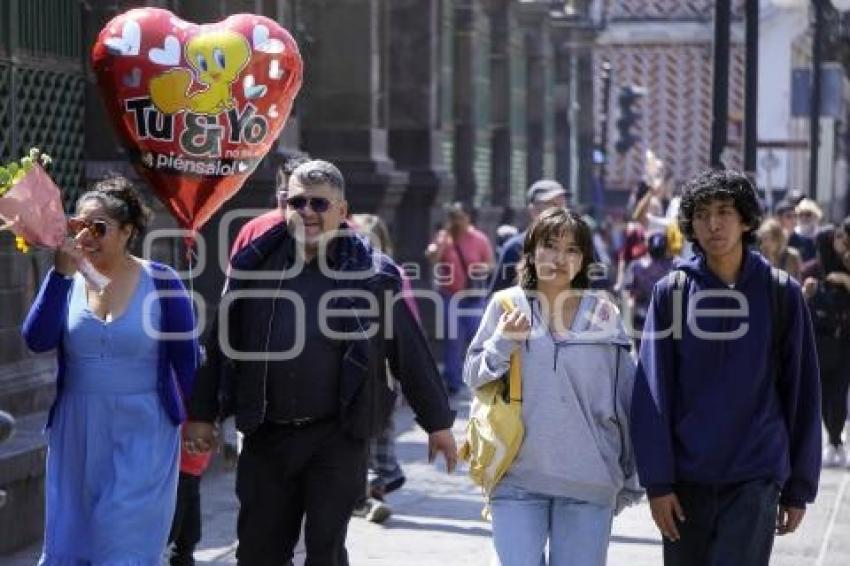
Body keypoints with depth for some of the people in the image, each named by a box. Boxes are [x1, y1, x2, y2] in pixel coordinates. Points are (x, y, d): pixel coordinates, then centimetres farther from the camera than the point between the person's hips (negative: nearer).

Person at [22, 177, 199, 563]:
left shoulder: (160, 282, -6)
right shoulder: (68, 280, 2)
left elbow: (186, 361, 0)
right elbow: (37, 340, -12)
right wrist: (62, 273, -18)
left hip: (142, 435, -4)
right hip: (77, 434, 4)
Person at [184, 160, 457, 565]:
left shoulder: (372, 273, -3)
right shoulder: (255, 265, 4)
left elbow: (410, 351, 2)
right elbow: (222, 345, 11)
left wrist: (437, 422, 5)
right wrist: (203, 414, 10)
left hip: (337, 437, -3)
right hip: (266, 436, 3)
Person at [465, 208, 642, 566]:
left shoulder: (604, 314, 4)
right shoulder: (507, 305, 4)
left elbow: (626, 399, 9)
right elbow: (472, 377, 8)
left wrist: (630, 479, 10)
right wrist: (502, 343, -12)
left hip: (589, 482, 0)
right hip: (519, 475, 0)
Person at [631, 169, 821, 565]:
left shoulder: (780, 293, 1)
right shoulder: (672, 292, 1)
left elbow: (802, 393, 4)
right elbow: (652, 392, -1)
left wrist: (799, 486, 4)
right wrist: (656, 481, -8)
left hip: (755, 480, -2)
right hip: (686, 480, 2)